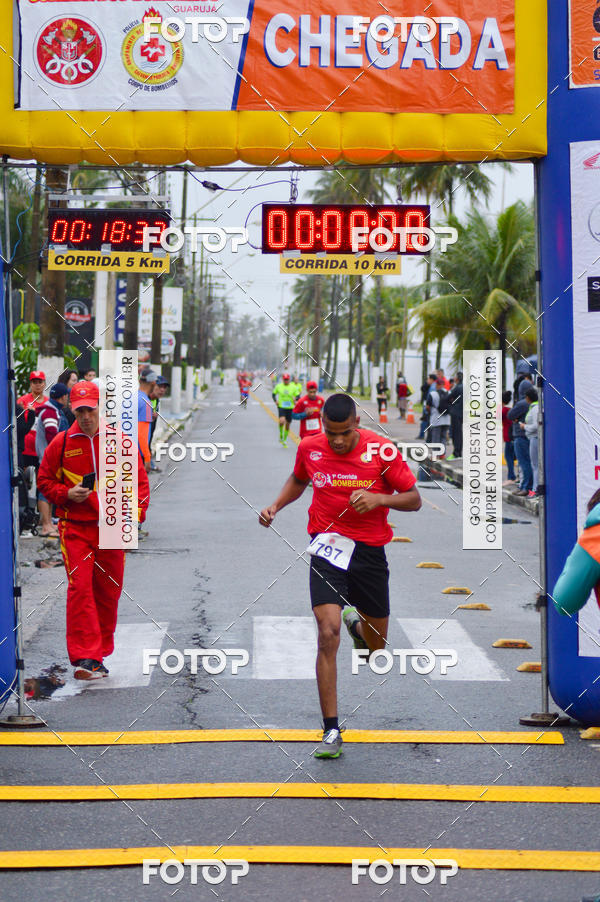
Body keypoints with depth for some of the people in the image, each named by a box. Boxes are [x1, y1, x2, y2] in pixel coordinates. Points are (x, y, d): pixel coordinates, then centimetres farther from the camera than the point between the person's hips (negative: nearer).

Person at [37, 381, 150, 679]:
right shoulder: (61, 443, 2)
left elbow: (140, 482, 7)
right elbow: (44, 480, 11)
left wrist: (134, 515, -6)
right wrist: (66, 494, -8)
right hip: (75, 528, -1)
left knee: (108, 593, 7)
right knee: (79, 588, -13)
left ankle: (99, 656, 21)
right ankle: (84, 657, -15)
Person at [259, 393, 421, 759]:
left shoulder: (381, 450, -10)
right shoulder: (309, 448, -2)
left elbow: (414, 499, -5)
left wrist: (379, 499, -23)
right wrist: (276, 506, 4)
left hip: (370, 550, 0)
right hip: (327, 546, 0)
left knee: (376, 647, 12)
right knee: (328, 633, -19)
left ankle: (356, 621, 51)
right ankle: (331, 731, -13)